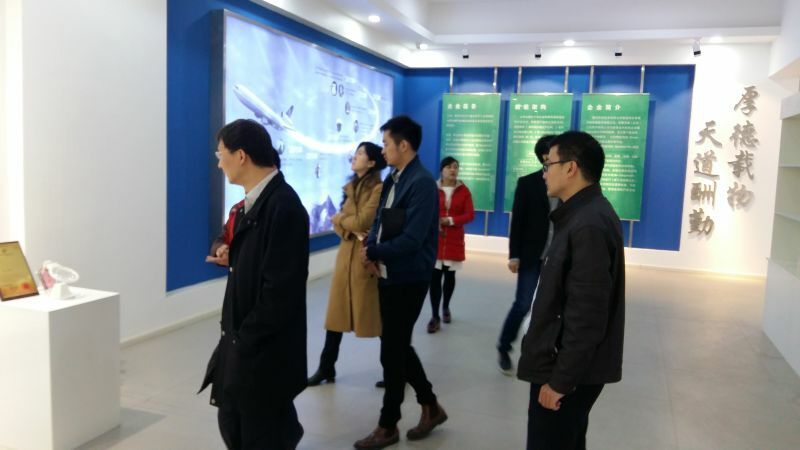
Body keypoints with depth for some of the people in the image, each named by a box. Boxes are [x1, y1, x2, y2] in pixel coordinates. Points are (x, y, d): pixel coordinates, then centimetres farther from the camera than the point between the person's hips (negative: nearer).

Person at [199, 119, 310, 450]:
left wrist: (245, 339, -16)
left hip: (265, 351, -9)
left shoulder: (283, 205, -21)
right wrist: (232, 258, 0)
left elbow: (280, 289, -23)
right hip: (243, 342, 9)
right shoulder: (253, 201, 8)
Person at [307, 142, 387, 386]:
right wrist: (352, 230, -15)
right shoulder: (351, 187, 13)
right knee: (336, 312, 11)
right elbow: (339, 221, 7)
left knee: (377, 314, 3)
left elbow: (364, 221, -20)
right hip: (346, 255, 7)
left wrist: (340, 219, -1)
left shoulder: (379, 188, -12)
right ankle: (326, 369, 22)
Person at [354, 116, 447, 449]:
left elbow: (411, 239, -24)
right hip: (388, 275, 9)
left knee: (392, 351, 3)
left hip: (408, 279, -9)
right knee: (398, 346, 17)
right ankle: (430, 407, 35)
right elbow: (380, 221, 12)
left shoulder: (422, 183, -18)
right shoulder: (392, 180, 10)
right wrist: (371, 249, -9)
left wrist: (372, 252, -12)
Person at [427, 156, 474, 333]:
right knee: (435, 277, -4)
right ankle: (435, 317, 2)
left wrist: (449, 220, -15)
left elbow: (470, 215, -3)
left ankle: (446, 308, 33)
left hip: (454, 240, 1)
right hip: (435, 239, -1)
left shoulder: (463, 190, 0)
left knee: (450, 275, 11)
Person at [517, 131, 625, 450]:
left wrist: (560, 379, -20)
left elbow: (587, 316, -25)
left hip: (569, 371, -10)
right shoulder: (584, 214, 10)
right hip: (569, 364, 10)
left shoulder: (589, 225, -23)